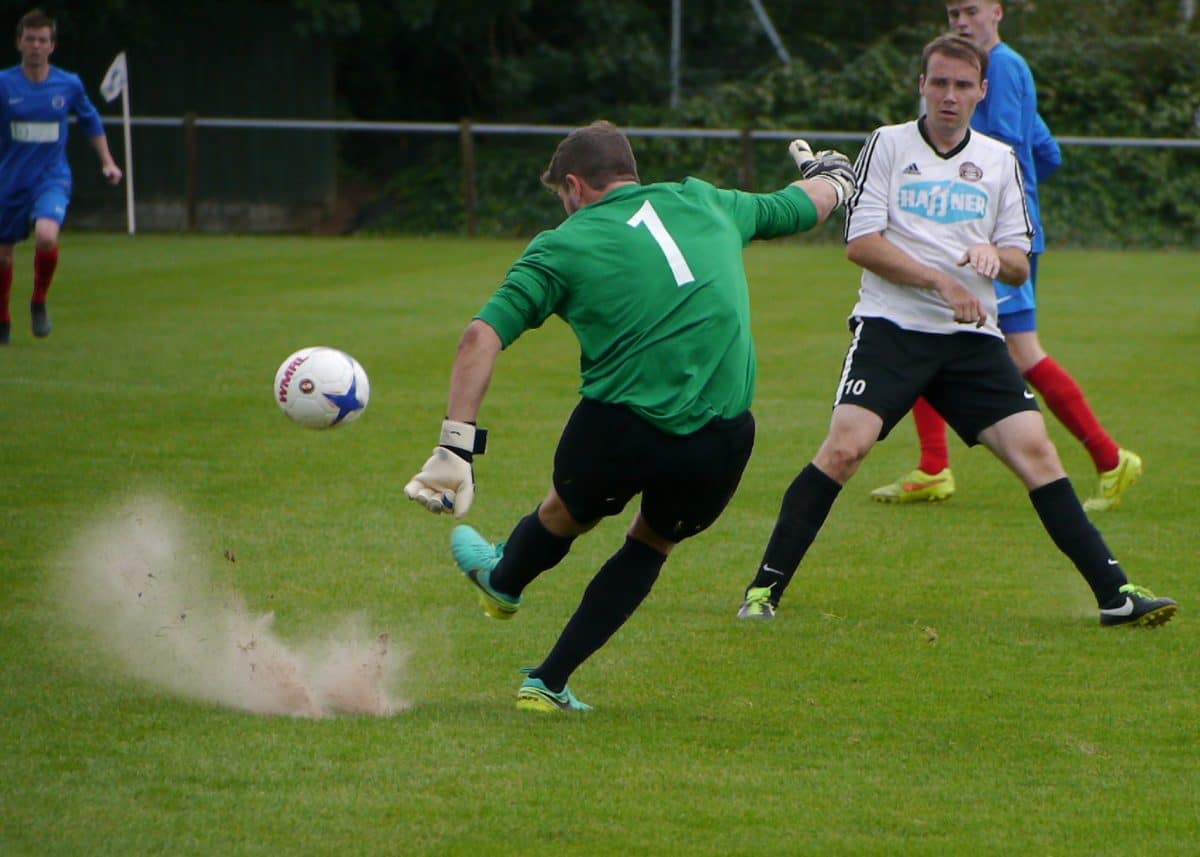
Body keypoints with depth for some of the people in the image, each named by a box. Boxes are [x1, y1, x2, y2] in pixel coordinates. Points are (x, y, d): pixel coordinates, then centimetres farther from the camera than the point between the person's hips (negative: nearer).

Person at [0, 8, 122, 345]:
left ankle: (39, 302, -2)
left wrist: (108, 161, 13)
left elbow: (91, 121, 17)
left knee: (46, 236, -28)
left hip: (52, 180, -1)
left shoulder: (69, 85, 0)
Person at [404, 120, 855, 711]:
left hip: (620, 427, -2)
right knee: (652, 543, 27)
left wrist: (455, 446, -12)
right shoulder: (703, 203, 14)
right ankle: (548, 683, 27)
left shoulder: (563, 247, 3)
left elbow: (482, 336, -9)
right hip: (721, 438, 2)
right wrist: (832, 176, 56)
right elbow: (802, 207, 32)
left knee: (566, 514, 30)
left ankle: (503, 582, 60)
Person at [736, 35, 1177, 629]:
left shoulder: (999, 160, 15)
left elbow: (1020, 266, 13)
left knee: (1034, 450, -9)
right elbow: (860, 243, -3)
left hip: (971, 336, 3)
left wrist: (995, 256, -11)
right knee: (844, 447, -20)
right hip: (891, 328, -3)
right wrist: (941, 282, -11)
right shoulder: (888, 144, 5)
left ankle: (1115, 594, -6)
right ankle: (764, 589, -11)